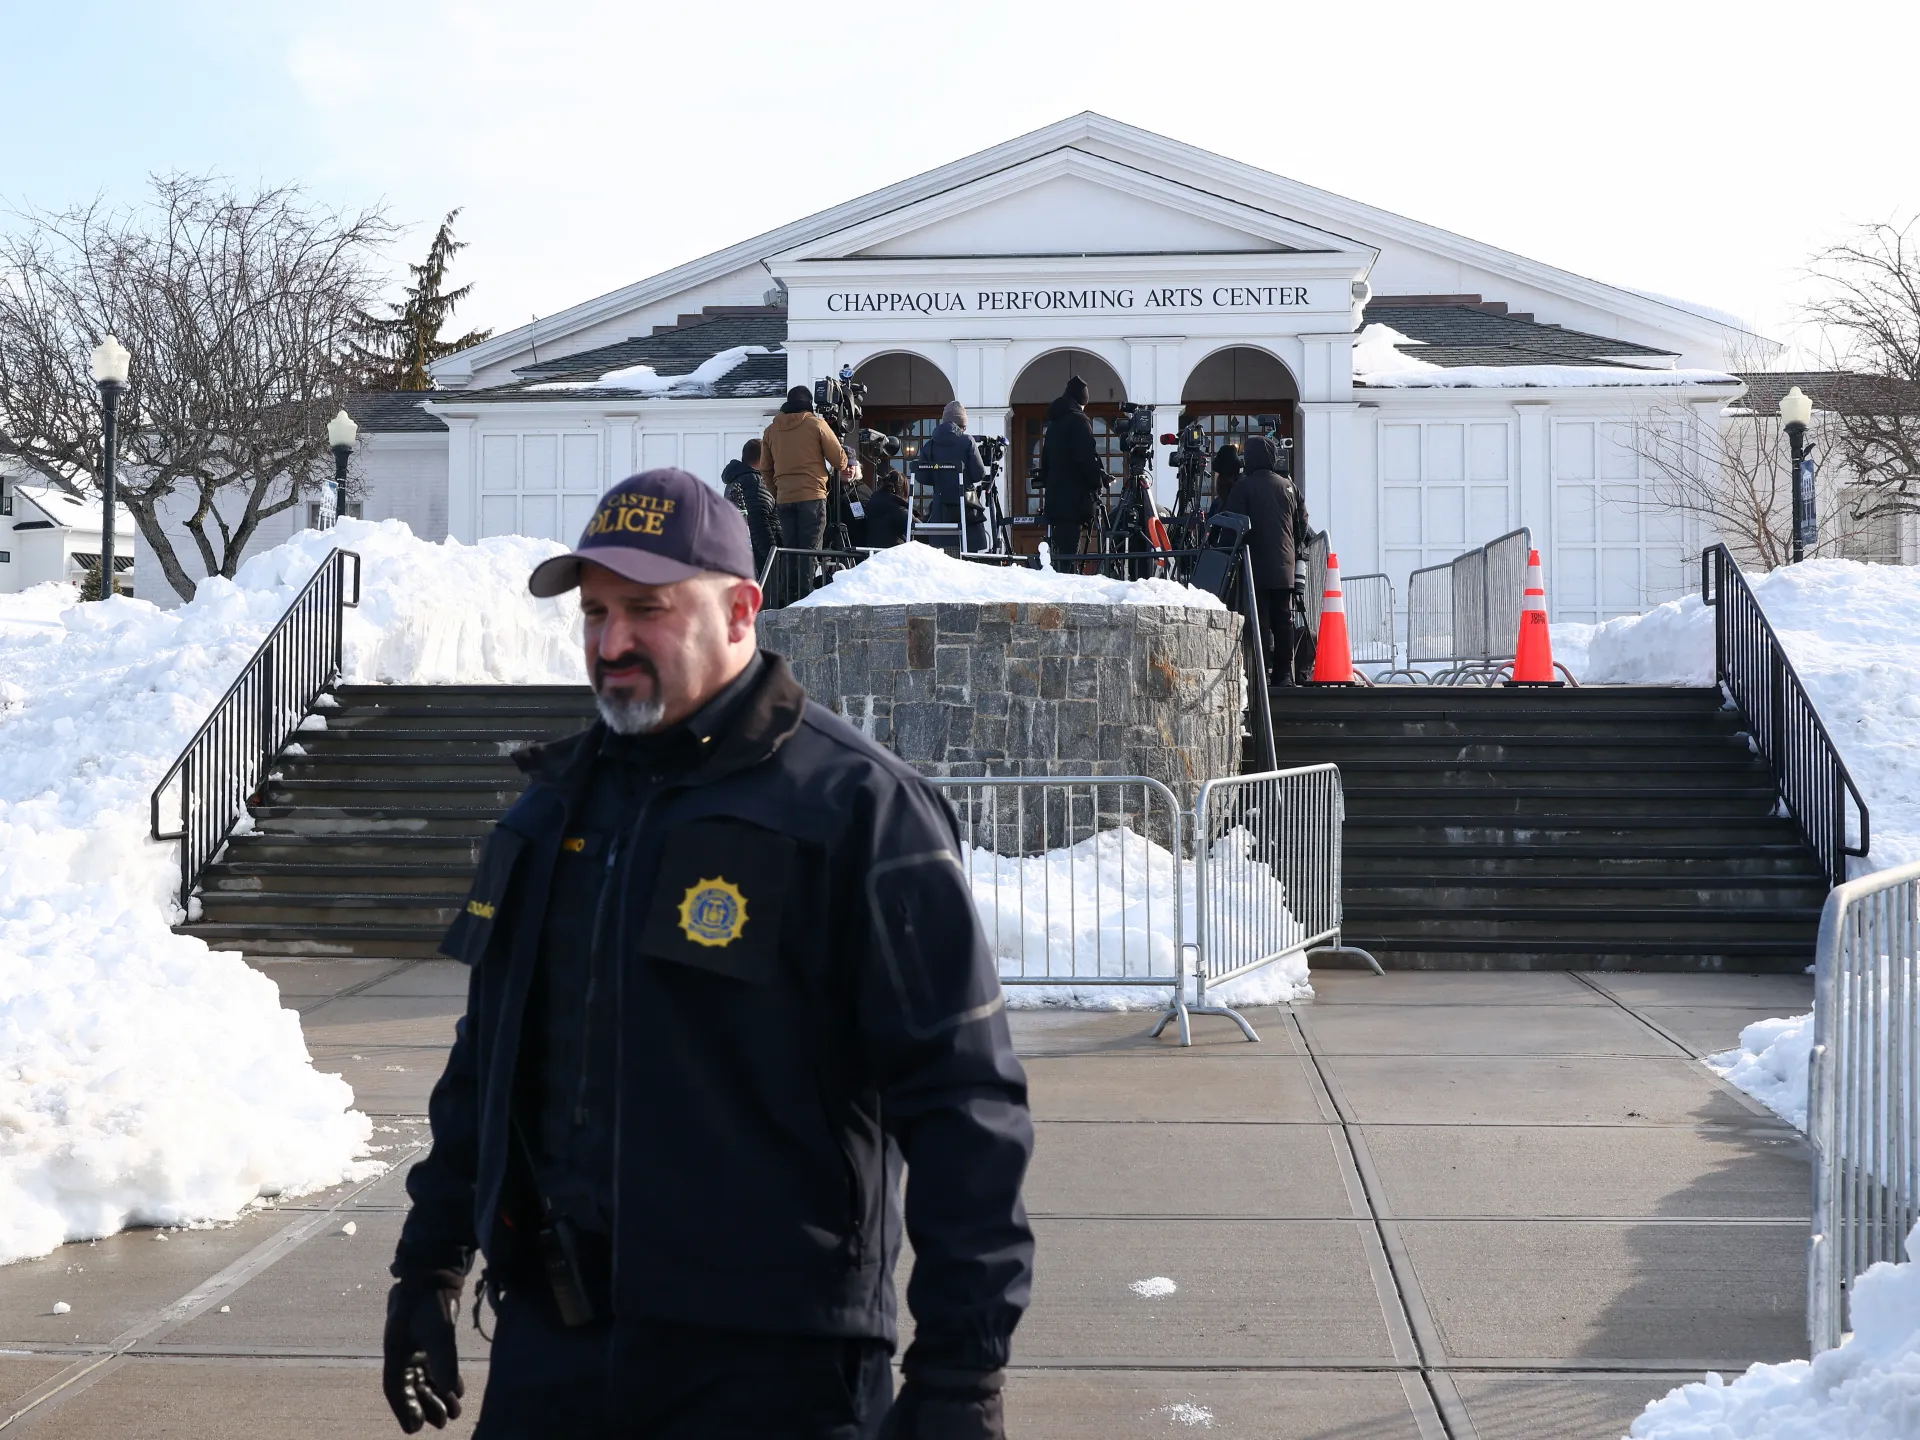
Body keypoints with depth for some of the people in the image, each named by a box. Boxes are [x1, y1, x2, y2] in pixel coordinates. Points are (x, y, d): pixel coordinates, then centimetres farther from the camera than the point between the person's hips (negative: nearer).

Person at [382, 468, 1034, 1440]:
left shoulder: (857, 810, -10)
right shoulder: (558, 803, 11)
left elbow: (964, 1102, -13)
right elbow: (488, 1055, 22)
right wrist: (430, 1266, 21)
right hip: (547, 1345, 6)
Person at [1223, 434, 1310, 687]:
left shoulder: (1243, 487, -6)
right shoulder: (1289, 486, 10)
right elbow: (1302, 524, 14)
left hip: (1256, 565, -4)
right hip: (1284, 566, 4)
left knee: (1260, 621, -5)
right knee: (1284, 620, 8)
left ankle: (1262, 672, -10)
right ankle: (1284, 673, 8)